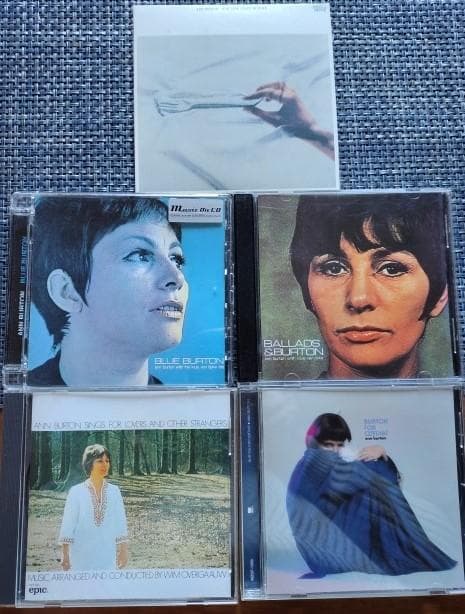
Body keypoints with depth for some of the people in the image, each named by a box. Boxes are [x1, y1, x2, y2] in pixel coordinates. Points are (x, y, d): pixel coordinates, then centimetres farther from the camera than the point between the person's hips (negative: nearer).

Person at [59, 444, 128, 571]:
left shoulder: (114, 491, 3)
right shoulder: (76, 492, -3)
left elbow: (120, 523, 5)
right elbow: (67, 524, -3)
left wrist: (123, 551, 4)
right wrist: (65, 554, -6)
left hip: (108, 556, 2)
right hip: (81, 555, -2)